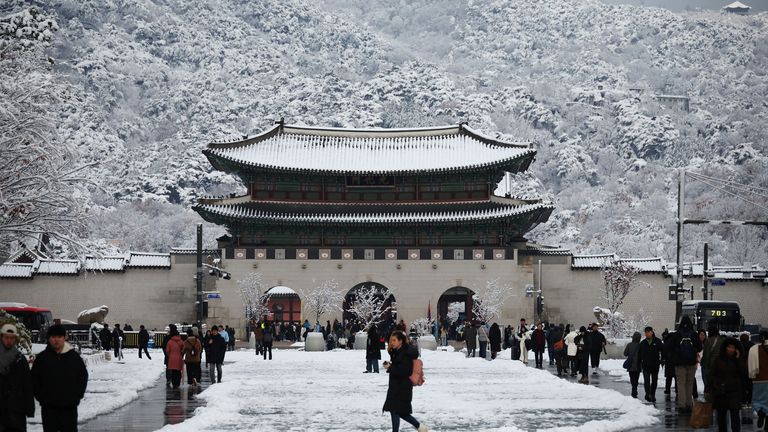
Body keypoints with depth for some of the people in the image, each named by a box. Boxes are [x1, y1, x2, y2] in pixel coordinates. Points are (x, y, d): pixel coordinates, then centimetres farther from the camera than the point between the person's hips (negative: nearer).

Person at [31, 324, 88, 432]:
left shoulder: (74, 356, 2)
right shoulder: (42, 357, 1)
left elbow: (83, 375, 9)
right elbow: (34, 378, 6)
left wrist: (78, 395, 0)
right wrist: (40, 396, -3)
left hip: (69, 406, 0)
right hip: (49, 407, 0)